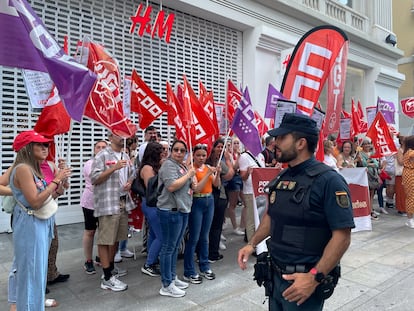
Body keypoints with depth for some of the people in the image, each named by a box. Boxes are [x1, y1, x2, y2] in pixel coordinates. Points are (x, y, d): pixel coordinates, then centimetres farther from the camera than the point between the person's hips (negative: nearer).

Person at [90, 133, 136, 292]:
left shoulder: (125, 156, 14)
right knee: (105, 240, -2)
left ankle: (111, 267, 35)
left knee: (116, 237, 18)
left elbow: (132, 173, 23)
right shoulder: (102, 155, -8)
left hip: (123, 202, 8)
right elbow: (94, 179, -13)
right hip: (107, 204, -8)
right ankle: (107, 278, 4)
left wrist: (130, 182, 1)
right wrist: (114, 168, -21)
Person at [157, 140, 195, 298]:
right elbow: (172, 186, -26)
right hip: (170, 211, -9)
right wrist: (189, 175, -15)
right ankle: (166, 286, 11)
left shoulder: (183, 166, 15)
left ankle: (173, 277, 31)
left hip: (182, 210, 9)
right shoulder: (168, 164, -12)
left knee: (175, 246, 18)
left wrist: (192, 184, 7)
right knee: (168, 248, 0)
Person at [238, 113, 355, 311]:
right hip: (276, 273, 7)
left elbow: (342, 236, -20)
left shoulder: (328, 180, -18)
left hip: (304, 279, -7)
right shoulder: (281, 177, 5)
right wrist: (252, 244, 6)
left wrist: (315, 278, -24)